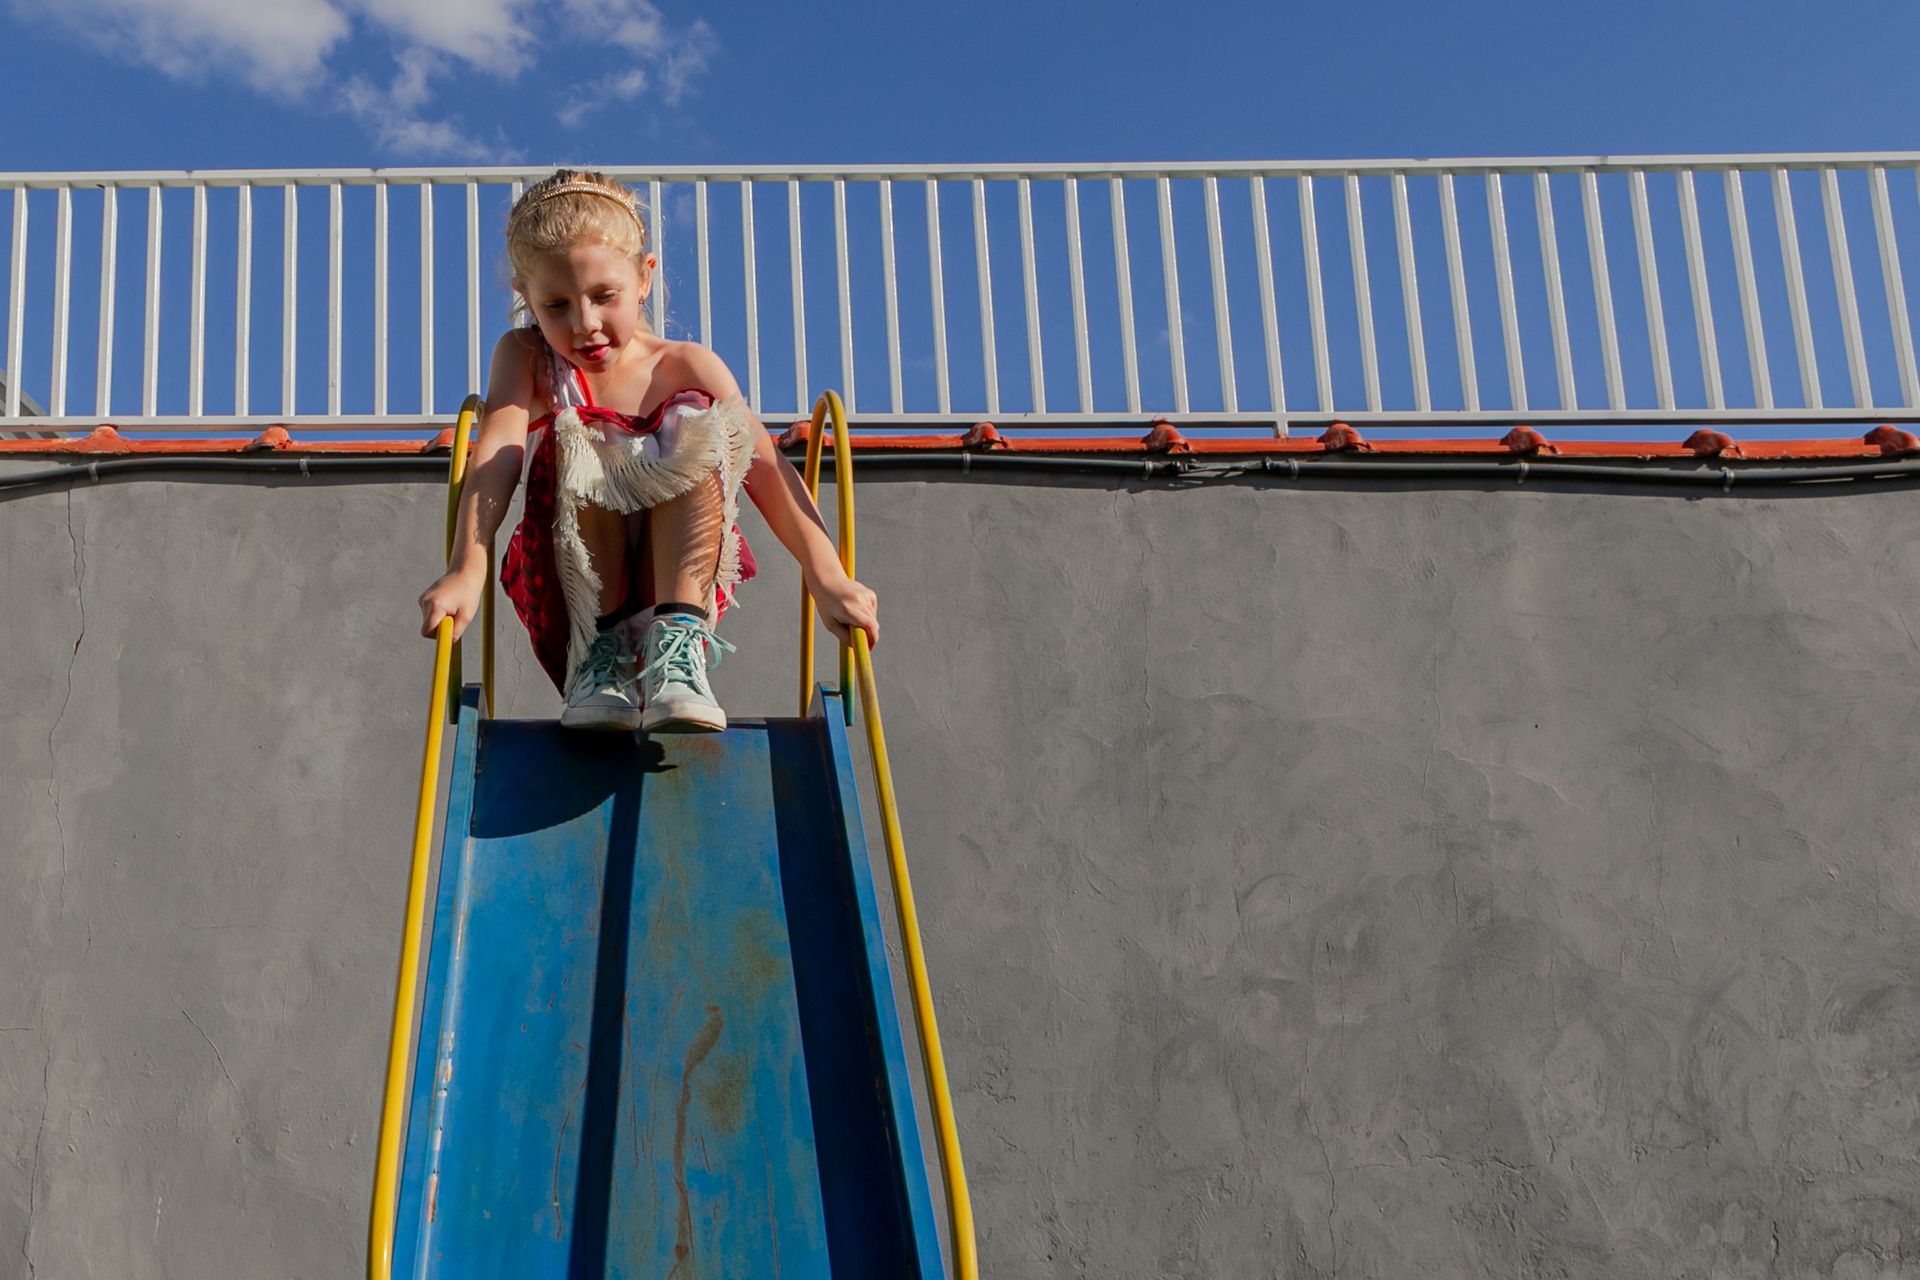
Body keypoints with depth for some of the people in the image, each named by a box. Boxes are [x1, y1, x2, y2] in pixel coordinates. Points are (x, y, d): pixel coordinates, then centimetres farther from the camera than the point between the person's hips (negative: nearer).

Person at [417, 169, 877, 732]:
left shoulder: (686, 367, -3)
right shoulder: (525, 359, -1)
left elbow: (765, 468, -15)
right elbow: (497, 455, -19)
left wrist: (828, 578, -30)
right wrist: (466, 572, -37)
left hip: (678, 579, 1)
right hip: (571, 593, 0)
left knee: (695, 425, -22)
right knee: (578, 439, -25)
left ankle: (679, 642, -30)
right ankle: (597, 647, -22)